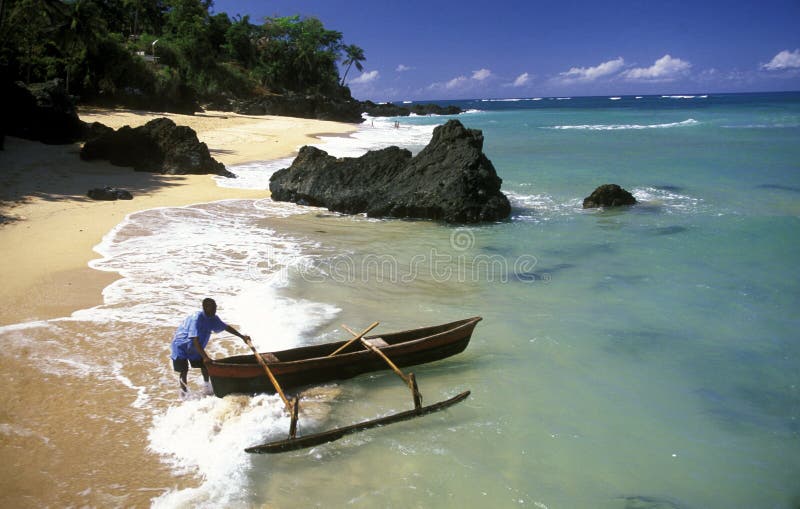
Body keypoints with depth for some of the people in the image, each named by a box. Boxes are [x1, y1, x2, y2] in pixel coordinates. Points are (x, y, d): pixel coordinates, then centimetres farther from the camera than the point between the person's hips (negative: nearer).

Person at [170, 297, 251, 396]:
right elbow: (195, 341, -38)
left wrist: (242, 336, 3)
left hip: (195, 347, 7)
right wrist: (205, 357, -40)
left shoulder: (213, 319, -10)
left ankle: (208, 387, 19)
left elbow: (226, 327, 5)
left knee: (204, 365, 2)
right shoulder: (196, 318, -34)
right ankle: (183, 391, 10)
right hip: (181, 346, -7)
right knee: (184, 370, -7)